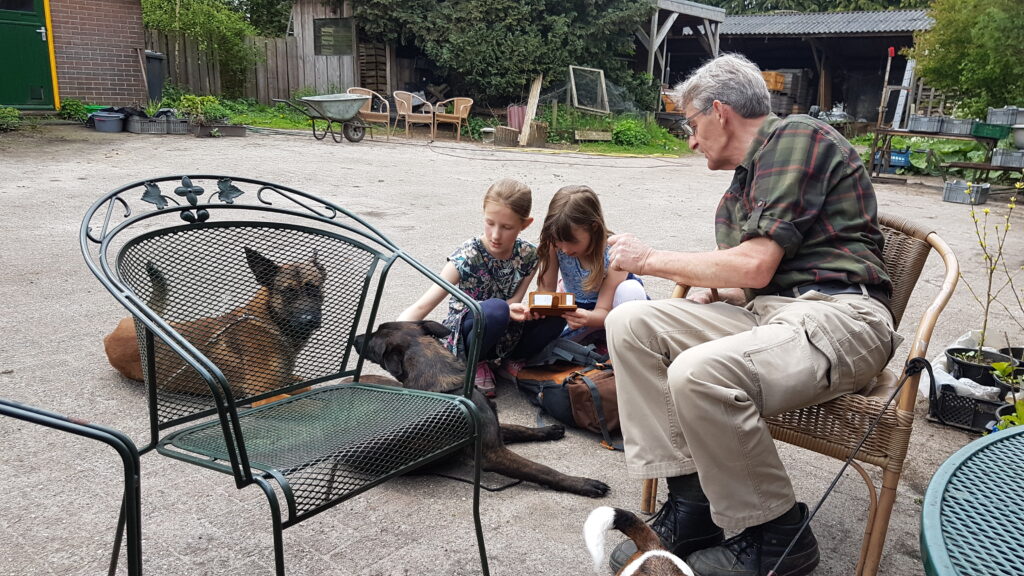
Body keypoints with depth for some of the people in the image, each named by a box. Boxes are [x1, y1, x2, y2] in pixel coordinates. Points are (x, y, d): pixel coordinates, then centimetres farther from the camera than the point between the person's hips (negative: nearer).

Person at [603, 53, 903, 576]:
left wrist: (650, 259, -4)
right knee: (629, 325, -6)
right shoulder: (737, 192, 22)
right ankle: (690, 504, -6)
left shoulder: (798, 136, -4)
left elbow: (755, 265, -13)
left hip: (838, 313, -8)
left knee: (700, 373, -34)